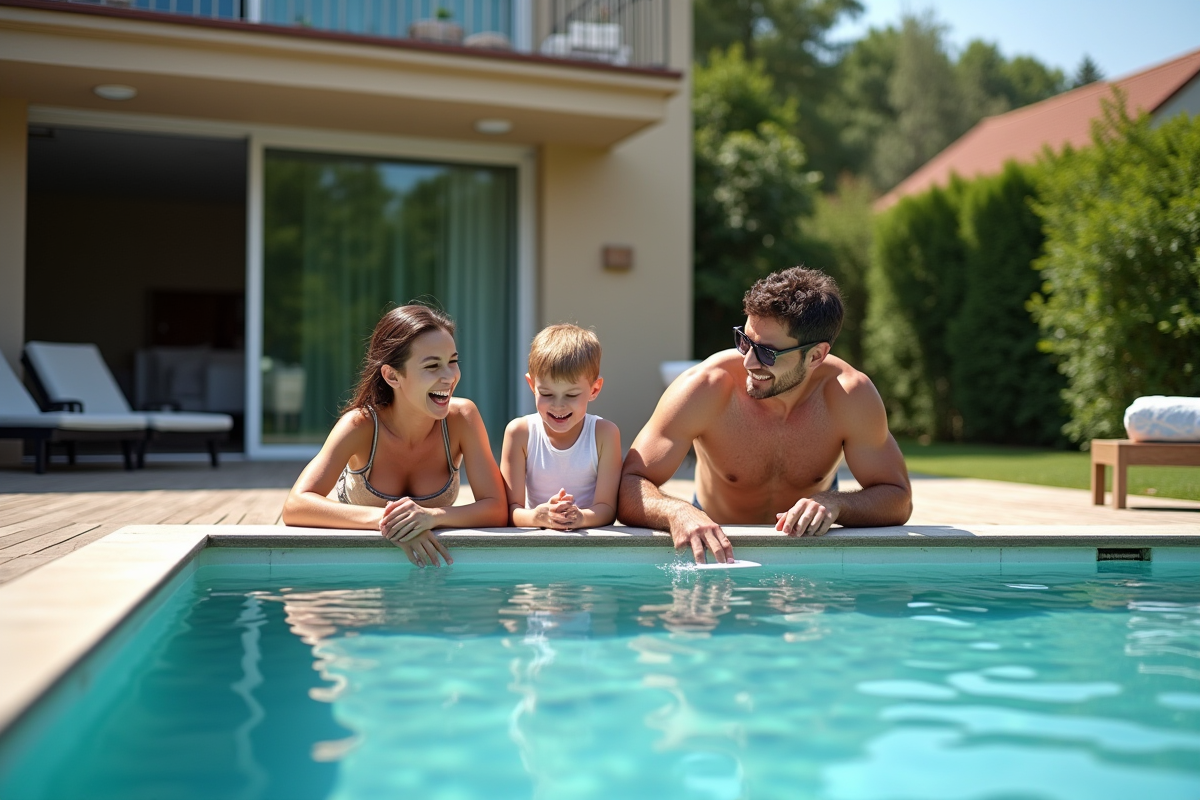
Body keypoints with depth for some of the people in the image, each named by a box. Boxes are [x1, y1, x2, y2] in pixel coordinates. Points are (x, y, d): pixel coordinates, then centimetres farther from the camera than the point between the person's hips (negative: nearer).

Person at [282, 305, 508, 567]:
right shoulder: (361, 425, -23)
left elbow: (497, 508, -21)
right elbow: (295, 507, -31)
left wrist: (434, 515, -41)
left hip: (424, 553, 1)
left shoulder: (461, 417, -19)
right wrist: (382, 519, -46)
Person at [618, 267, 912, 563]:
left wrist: (834, 503, -35)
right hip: (717, 542, -1)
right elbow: (628, 486, -27)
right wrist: (678, 513, -49)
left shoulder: (850, 397, -23)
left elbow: (899, 499, -14)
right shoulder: (704, 389, -27)